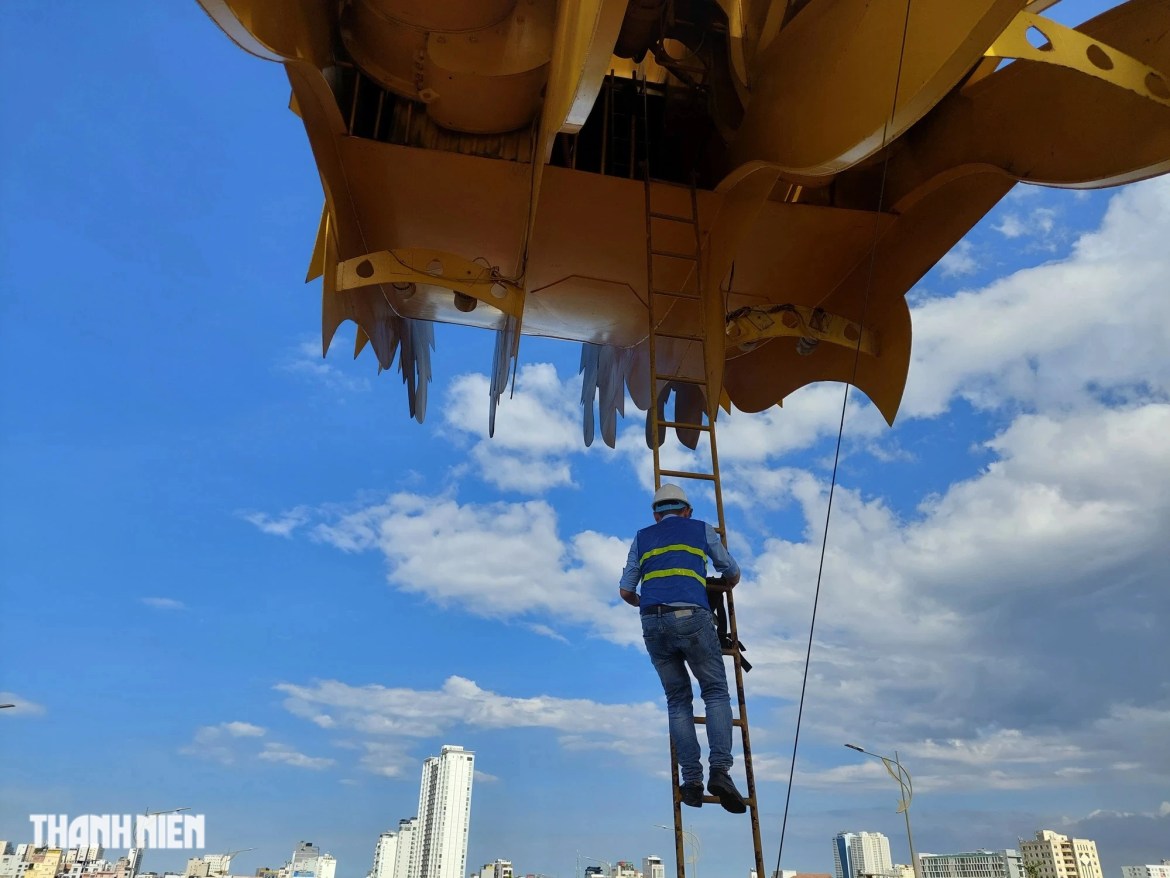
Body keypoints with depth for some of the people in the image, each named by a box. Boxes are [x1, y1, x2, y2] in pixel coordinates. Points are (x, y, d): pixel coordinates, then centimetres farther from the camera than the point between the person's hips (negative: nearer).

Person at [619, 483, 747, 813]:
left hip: (653, 624, 2)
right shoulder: (702, 529, 18)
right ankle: (720, 770, -9)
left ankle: (692, 779, 3)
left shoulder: (642, 538, 21)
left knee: (678, 699, 12)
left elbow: (626, 591, 19)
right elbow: (732, 575, 26)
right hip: (693, 618, -2)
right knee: (716, 692, 8)